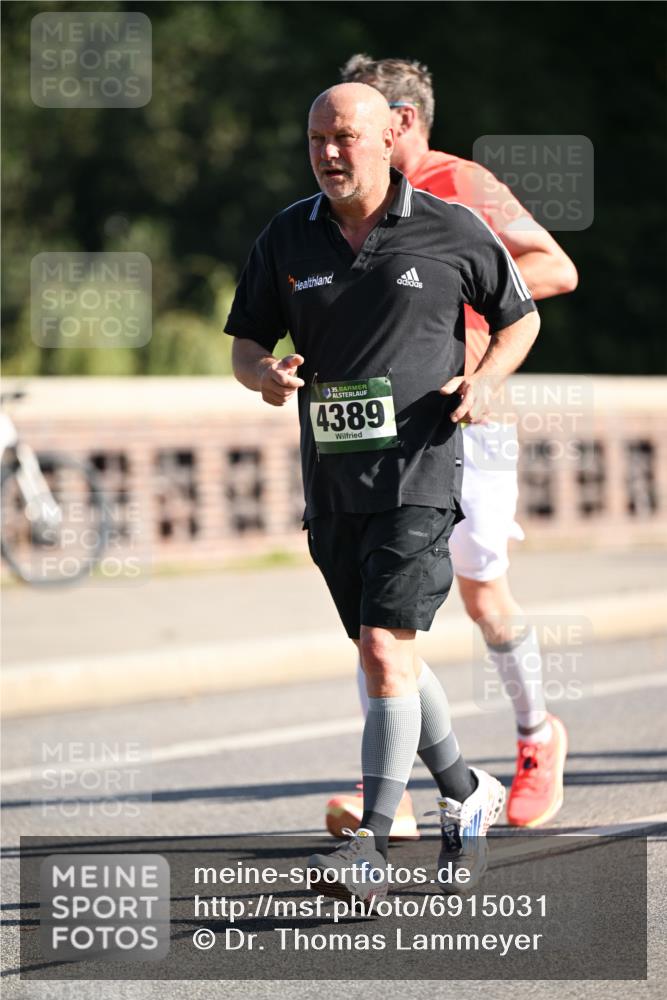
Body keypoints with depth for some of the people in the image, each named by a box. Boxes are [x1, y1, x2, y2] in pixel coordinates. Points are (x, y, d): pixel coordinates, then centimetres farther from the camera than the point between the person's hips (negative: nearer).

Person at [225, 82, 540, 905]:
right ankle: (467, 796, 35)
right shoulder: (286, 239, 6)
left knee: (384, 652, -16)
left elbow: (520, 317, 10)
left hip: (417, 474, -5)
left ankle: (370, 848, -16)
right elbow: (246, 343, 13)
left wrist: (484, 381, -9)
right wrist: (265, 373, -11)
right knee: (385, 657, 14)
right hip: (330, 484, 5)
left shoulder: (450, 232, -3)